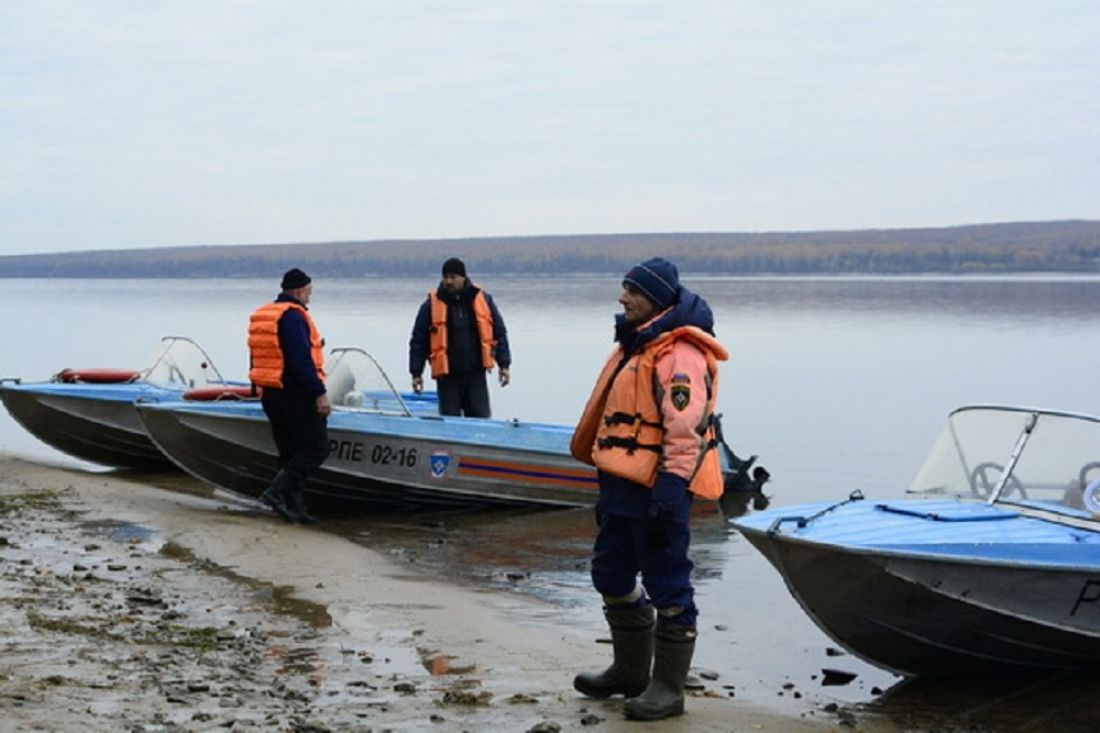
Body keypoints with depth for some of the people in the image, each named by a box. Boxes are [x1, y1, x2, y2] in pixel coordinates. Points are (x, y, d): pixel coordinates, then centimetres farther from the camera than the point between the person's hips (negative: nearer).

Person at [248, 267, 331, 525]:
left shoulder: (261, 315, 16)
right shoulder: (293, 316, -15)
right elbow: (302, 360, -22)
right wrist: (320, 394, -21)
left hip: (270, 394, 10)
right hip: (296, 394, -10)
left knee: (290, 452, 13)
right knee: (317, 447, -5)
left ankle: (294, 507, 12)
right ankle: (276, 491, -14)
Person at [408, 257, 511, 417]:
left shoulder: (482, 300, 4)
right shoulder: (432, 305, 0)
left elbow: (499, 333, 9)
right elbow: (418, 340, 3)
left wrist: (504, 365, 5)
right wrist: (416, 373, -1)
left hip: (476, 374, 1)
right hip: (447, 376, -1)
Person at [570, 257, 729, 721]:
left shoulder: (679, 355, -17)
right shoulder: (635, 345, 16)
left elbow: (686, 432, -23)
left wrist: (670, 491, -26)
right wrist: (607, 484, 24)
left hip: (656, 491, -11)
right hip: (621, 487, 11)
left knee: (667, 588, -1)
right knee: (612, 578, 19)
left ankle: (668, 688, 7)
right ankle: (630, 672, 33)